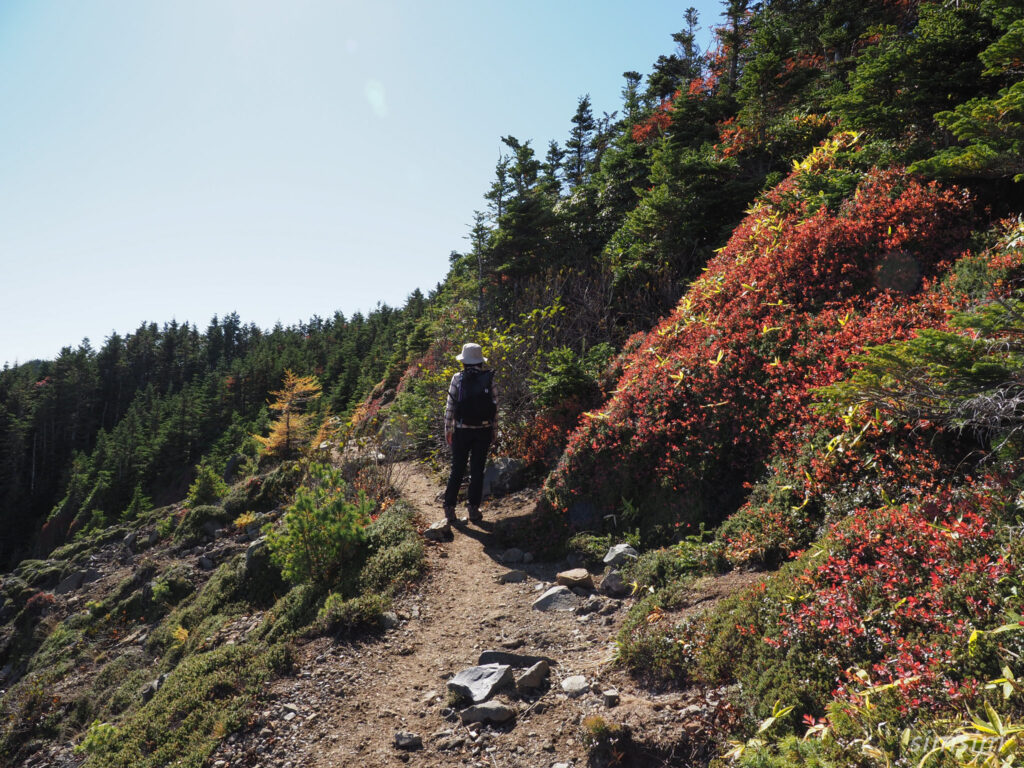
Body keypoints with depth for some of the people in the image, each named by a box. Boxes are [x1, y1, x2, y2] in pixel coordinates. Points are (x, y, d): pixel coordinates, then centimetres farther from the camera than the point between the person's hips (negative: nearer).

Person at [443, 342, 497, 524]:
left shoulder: (457, 379, -7)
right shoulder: (489, 379, -4)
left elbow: (450, 406, -5)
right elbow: (495, 405, -1)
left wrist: (448, 429, 5)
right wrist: (492, 427, 10)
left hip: (462, 431, 0)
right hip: (484, 431, 1)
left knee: (457, 470, 11)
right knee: (477, 471, 9)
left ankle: (449, 508, 13)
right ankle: (474, 510, 12)